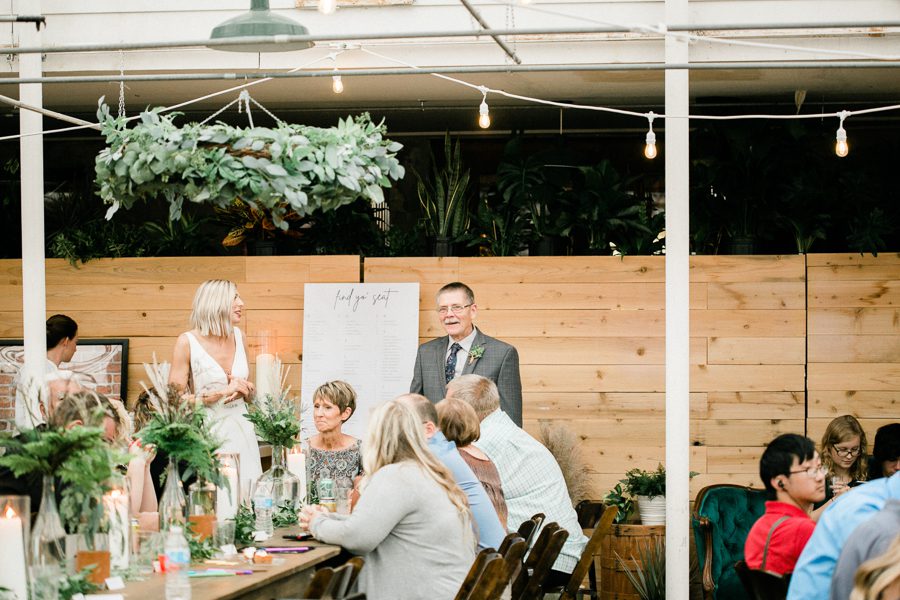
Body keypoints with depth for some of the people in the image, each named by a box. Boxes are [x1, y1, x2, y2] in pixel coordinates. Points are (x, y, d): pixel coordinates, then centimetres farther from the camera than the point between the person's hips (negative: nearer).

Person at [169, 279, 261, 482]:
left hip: (240, 429, 5)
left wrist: (243, 389, -2)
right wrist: (223, 392, -14)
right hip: (207, 432, -5)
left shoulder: (238, 336, 9)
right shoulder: (187, 342, -7)